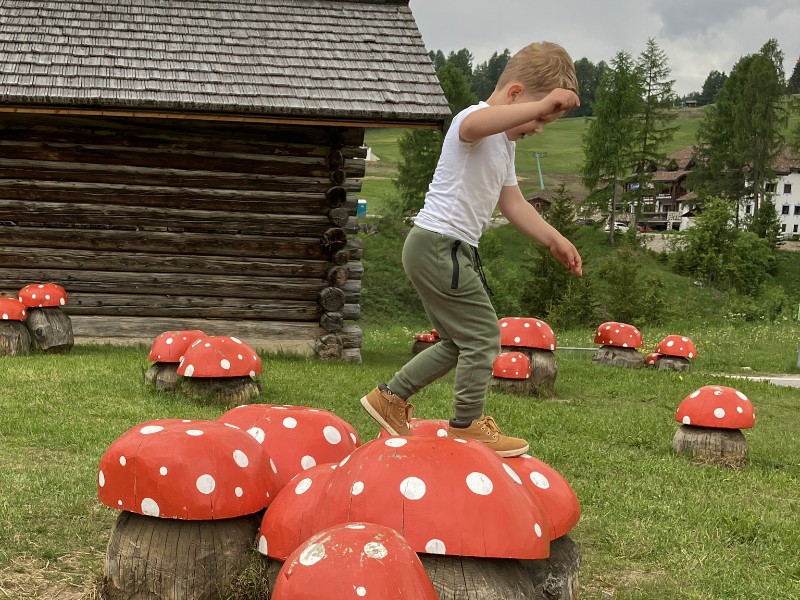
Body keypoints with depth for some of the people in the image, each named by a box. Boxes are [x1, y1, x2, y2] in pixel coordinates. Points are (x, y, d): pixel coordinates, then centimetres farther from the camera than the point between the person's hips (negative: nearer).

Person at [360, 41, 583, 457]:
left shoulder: (505, 144, 18)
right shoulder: (472, 121, -15)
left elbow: (511, 202, 23)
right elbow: (475, 124, -42)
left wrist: (553, 240, 16)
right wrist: (541, 105, -50)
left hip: (446, 250, 11)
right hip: (439, 245, -11)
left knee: (458, 344, 17)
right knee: (484, 334, -7)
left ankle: (390, 397, 27)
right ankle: (468, 425, 5)